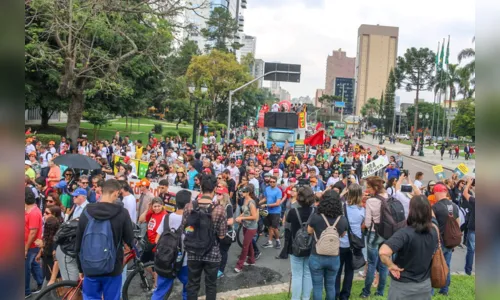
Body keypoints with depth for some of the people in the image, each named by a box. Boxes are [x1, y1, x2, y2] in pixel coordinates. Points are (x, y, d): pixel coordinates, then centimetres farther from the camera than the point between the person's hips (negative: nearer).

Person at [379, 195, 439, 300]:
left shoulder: (405, 233, -28)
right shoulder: (434, 231, -9)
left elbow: (383, 252, -42)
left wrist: (391, 266, -23)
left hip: (403, 286, -5)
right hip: (425, 284, 5)